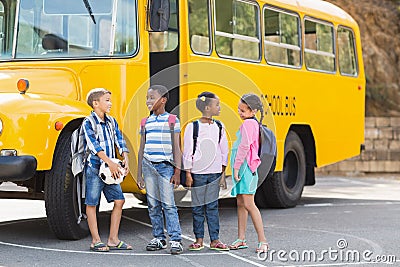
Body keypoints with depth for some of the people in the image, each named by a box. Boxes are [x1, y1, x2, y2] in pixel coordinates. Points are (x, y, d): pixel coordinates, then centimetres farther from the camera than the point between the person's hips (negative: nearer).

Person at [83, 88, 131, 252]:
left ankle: (113, 239, 11)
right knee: (92, 203, 1)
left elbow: (120, 141, 8)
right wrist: (110, 163, -25)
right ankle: (96, 241, 7)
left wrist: (125, 159, -8)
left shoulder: (112, 122, 11)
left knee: (119, 200, 4)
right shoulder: (88, 123, -10)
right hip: (94, 168, -7)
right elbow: (94, 146, -19)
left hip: (111, 169, 7)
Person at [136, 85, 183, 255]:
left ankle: (175, 240, -8)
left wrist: (177, 172, -7)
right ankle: (159, 239, 15)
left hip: (165, 166, -5)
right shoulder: (146, 122, 13)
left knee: (168, 204, -9)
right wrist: (139, 175, 14)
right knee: (153, 204, 6)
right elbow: (142, 149, 16)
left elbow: (176, 148, -1)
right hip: (148, 165, 5)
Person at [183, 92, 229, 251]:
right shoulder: (192, 127, -4)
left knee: (212, 207, 4)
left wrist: (223, 174, 7)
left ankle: (215, 240, 7)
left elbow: (224, 151, 10)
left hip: (214, 173, 3)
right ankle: (199, 239, 10)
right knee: (198, 207, 3)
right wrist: (188, 174, -5)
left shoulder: (219, 127, 6)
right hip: (197, 173, -2)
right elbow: (187, 152, -3)